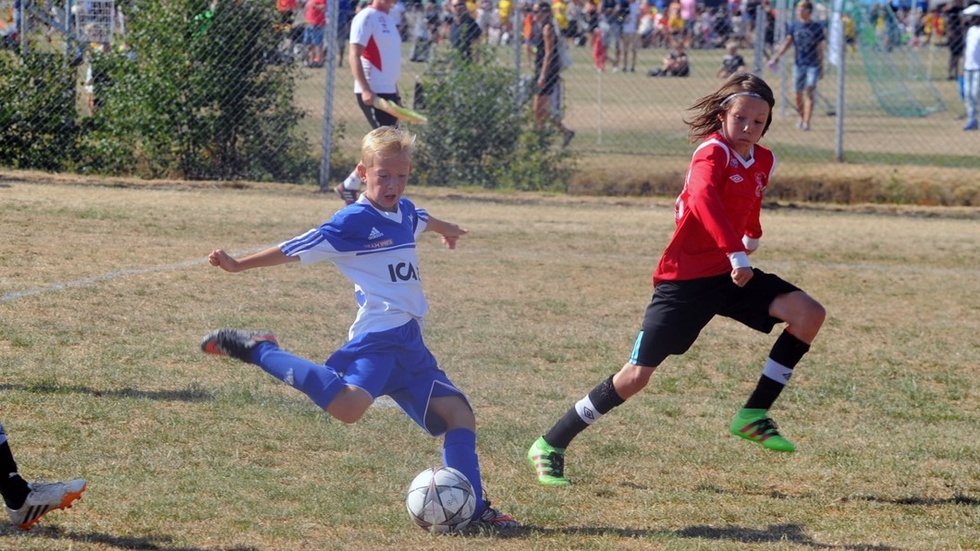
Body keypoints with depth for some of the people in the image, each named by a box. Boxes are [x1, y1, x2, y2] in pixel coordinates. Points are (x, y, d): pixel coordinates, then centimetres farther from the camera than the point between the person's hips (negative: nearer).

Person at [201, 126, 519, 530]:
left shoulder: (404, 212, 17)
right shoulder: (354, 221, -8)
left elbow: (421, 221, 43)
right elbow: (298, 249, -5)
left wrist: (446, 229, 65)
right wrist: (238, 266, -7)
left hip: (409, 344, 8)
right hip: (377, 336, -8)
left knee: (459, 414, 2)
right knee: (347, 406, -32)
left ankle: (474, 509, 7)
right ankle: (256, 350, -18)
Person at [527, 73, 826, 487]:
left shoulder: (763, 162, 7)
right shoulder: (713, 151, -17)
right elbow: (703, 198, -39)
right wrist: (736, 254, -48)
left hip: (729, 274, 7)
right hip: (684, 278, -7)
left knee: (809, 314, -9)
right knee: (637, 375, -9)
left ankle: (753, 417, -4)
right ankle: (550, 446, 5)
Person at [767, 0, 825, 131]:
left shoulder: (817, 27, -2)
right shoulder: (794, 26, 5)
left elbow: (820, 48, 1)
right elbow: (788, 42, 5)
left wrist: (821, 67, 1)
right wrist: (776, 57, -5)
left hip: (813, 65, -3)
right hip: (799, 64, 3)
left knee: (809, 94, -12)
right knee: (798, 95, 7)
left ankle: (806, 123, -16)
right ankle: (802, 118, 28)